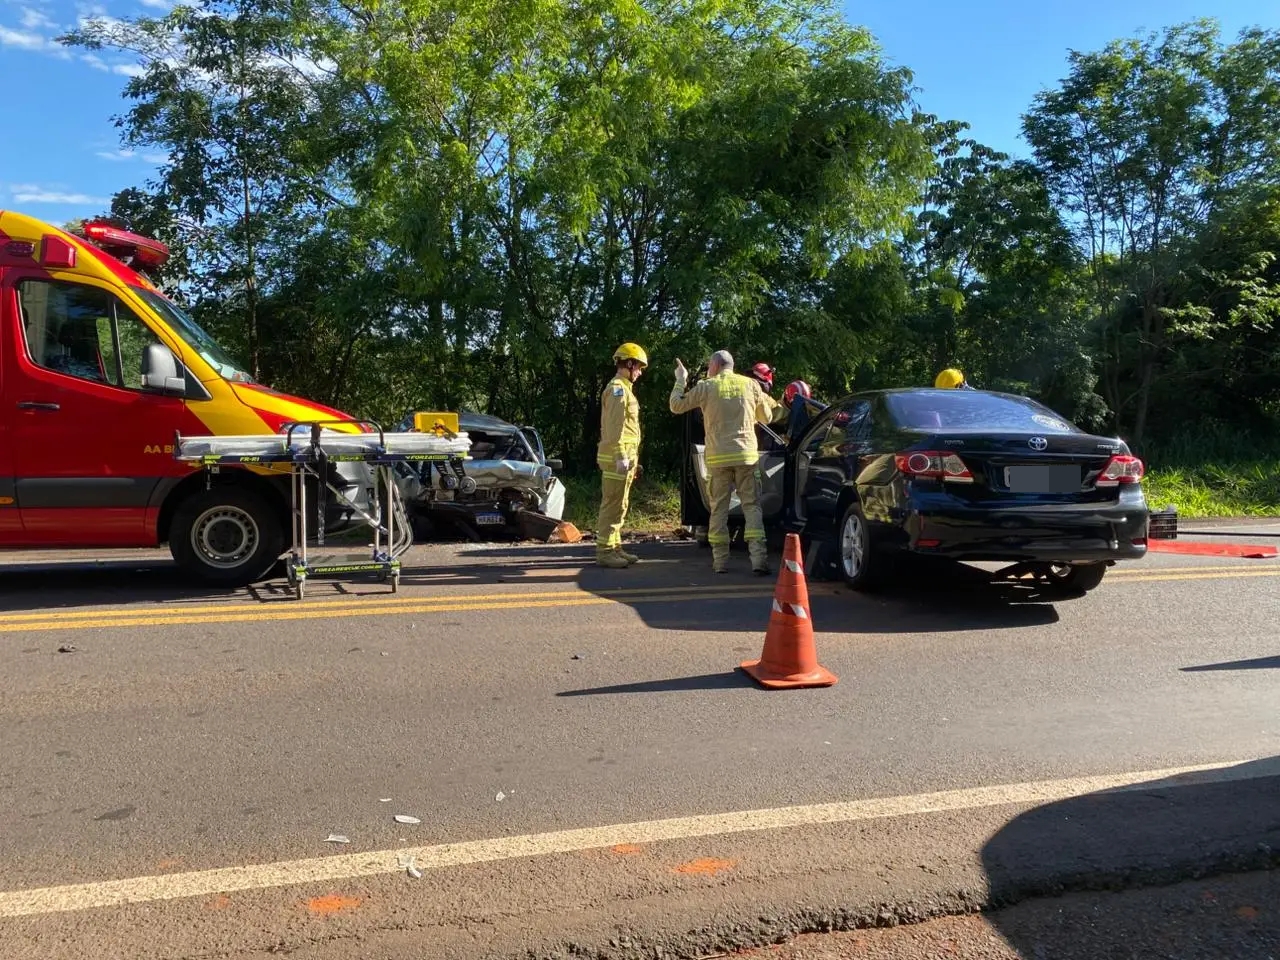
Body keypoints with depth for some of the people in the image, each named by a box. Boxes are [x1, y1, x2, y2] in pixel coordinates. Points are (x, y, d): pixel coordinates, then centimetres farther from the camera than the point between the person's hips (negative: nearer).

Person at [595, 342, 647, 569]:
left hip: (624, 456, 10)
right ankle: (604, 551, -8)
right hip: (617, 457, -10)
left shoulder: (624, 389, 22)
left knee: (619, 505, 12)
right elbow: (615, 425, -19)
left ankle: (614, 547, 18)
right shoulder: (617, 388, -10)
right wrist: (621, 456, -24)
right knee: (612, 505, -10)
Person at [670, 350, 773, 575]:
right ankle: (759, 559, -7)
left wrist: (680, 380, 22)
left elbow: (676, 405, 10)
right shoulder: (750, 384, 5)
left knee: (719, 509, 8)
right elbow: (766, 416, 15)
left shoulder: (706, 387, 0)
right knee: (752, 506, 3)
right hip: (746, 455, 1)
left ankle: (720, 560, 9)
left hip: (718, 457, -1)